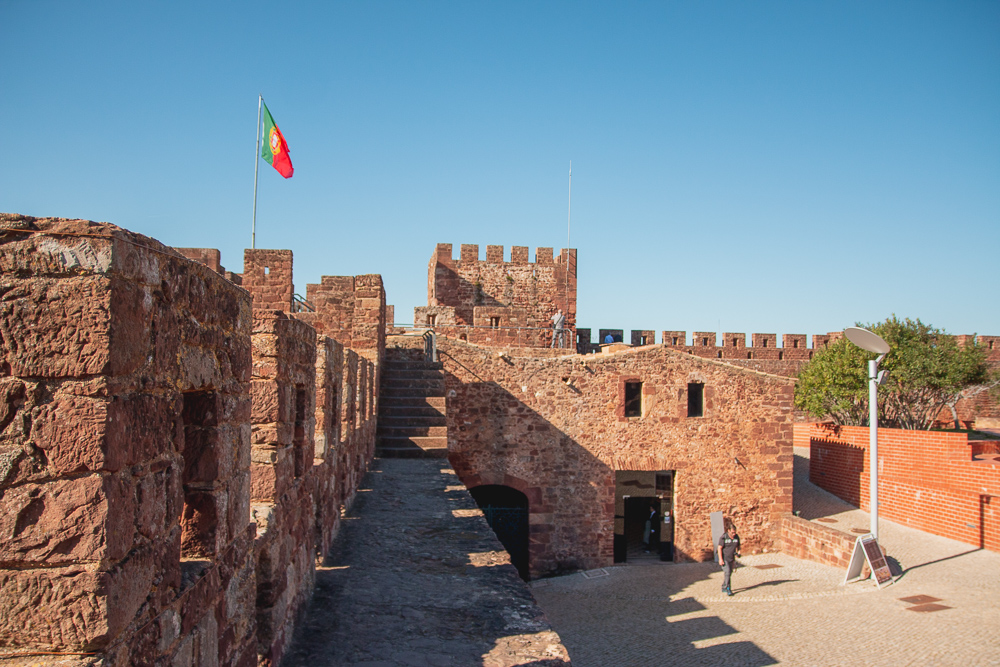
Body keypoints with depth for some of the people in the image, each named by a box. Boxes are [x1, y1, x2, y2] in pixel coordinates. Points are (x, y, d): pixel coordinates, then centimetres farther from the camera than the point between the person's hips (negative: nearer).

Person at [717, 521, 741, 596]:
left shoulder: (736, 537, -1)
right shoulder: (723, 537, -15)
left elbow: (738, 546, 14)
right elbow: (720, 548, -14)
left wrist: (738, 551, -8)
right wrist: (720, 559, -18)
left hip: (731, 558, 5)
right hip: (724, 558, -5)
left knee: (729, 573, 11)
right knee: (727, 572, -16)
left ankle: (724, 588, 26)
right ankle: (728, 589, -11)